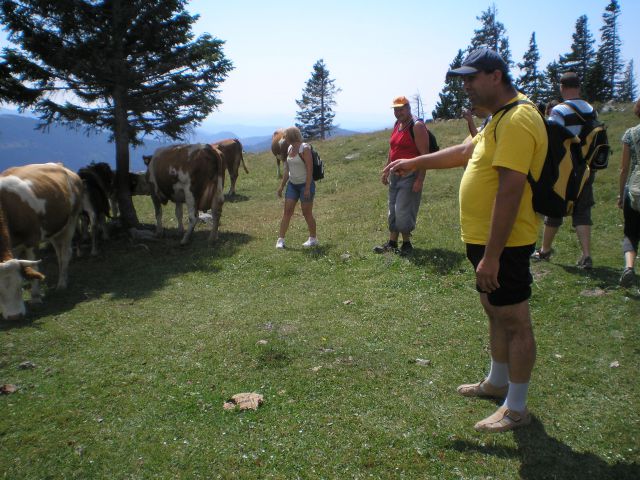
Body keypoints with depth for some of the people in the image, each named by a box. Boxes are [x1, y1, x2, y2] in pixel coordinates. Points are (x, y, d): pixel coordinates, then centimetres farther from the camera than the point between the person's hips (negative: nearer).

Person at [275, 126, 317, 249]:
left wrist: (307, 189, -21)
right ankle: (281, 239, 3)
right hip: (292, 184, 7)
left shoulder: (304, 148, -15)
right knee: (287, 211, 1)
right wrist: (282, 186, 13)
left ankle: (313, 238, 19)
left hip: (305, 184, -7)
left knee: (307, 213, 3)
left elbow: (310, 169, -18)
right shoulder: (289, 149, 7)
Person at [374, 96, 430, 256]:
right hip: (395, 174, 9)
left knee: (403, 211, -8)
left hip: (410, 175, -8)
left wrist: (420, 179, -23)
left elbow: (424, 154, -18)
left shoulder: (417, 126, -13)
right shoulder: (397, 124, 12)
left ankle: (406, 244, 6)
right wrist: (386, 171, 18)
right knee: (393, 210, 11)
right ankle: (392, 243, 19)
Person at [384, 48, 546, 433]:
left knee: (515, 321, 1)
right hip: (485, 240, 11)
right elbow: (465, 152, 27)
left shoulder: (518, 119, -20)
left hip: (503, 244, -10)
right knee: (496, 313, 22)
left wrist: (491, 256, -27)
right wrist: (415, 162, 24)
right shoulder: (502, 117, 14)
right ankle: (497, 382, 40)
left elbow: (510, 191, -26)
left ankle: (516, 409, 15)